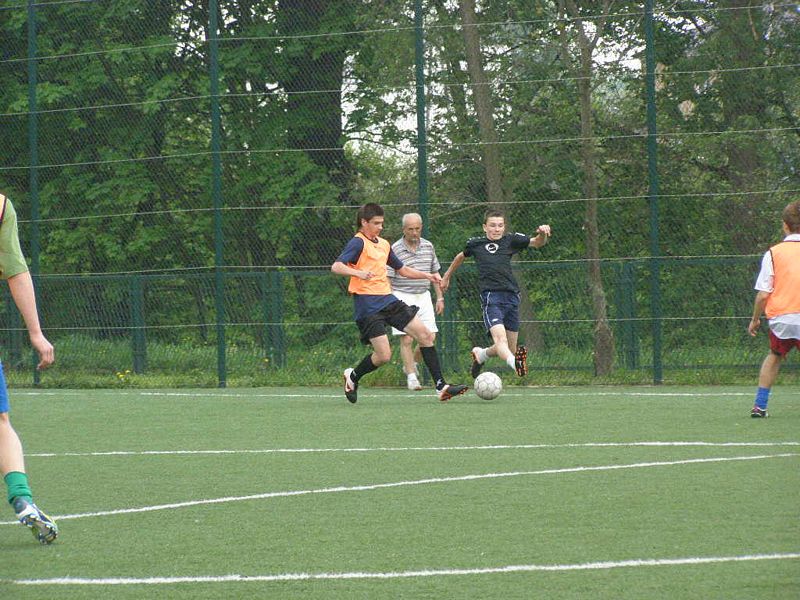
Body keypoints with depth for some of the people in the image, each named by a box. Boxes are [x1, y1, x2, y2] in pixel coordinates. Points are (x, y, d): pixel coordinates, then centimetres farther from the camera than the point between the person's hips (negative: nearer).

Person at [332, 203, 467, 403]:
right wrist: (358, 273, -38)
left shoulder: (383, 244, 17)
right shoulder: (358, 243, -8)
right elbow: (336, 267, -21)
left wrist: (427, 276, 17)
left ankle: (441, 386, 1)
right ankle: (353, 377, 16)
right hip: (368, 307, -8)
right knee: (384, 355, -14)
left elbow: (402, 270, 30)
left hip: (388, 300, 8)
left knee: (426, 335, -2)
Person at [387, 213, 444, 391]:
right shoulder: (395, 249, -7)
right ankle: (411, 376, -3)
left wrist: (440, 297, 14)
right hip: (402, 297, -5)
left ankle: (411, 364, 21)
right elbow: (387, 279, -6)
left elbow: (435, 274, 18)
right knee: (407, 339, -10)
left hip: (423, 296, 5)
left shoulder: (428, 247, 9)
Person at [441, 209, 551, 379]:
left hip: (511, 297, 3)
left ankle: (481, 354, 39)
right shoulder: (475, 244, 10)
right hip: (491, 298, -3)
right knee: (500, 338, -28)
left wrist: (543, 234, -19)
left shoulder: (510, 241, 10)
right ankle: (516, 364, -55)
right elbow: (461, 256, 30)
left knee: (509, 349, 10)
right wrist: (447, 276, 41)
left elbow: (537, 243, 4)